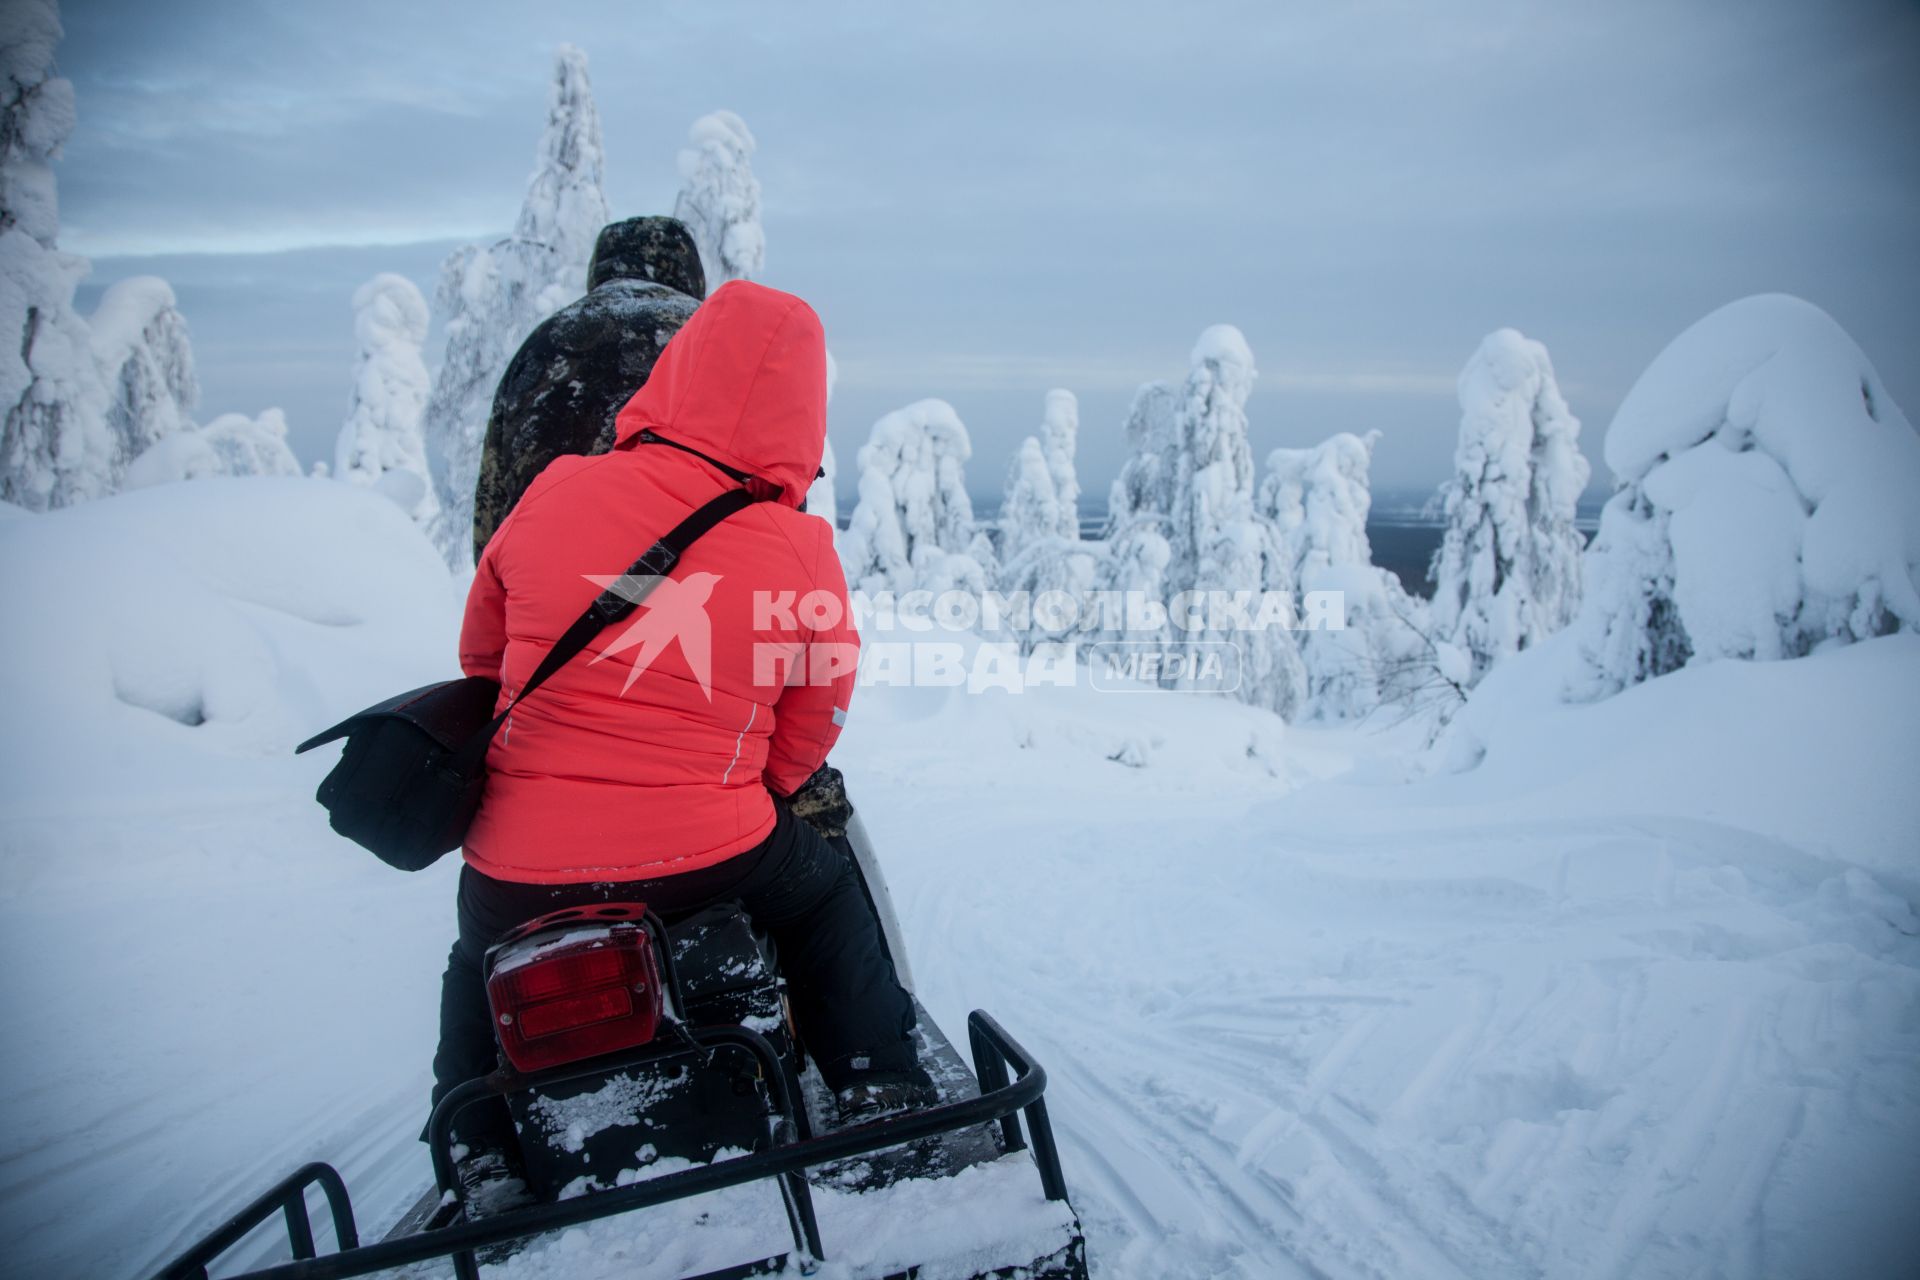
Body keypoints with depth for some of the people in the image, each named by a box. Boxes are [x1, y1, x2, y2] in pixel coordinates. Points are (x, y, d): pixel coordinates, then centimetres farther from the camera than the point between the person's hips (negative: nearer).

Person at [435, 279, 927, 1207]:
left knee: (475, 966, 34)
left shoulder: (554, 495, -5)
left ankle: (480, 1160, 33)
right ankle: (883, 1099, 27)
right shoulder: (803, 554, -9)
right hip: (711, 862, -1)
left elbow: (480, 653, 12)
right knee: (830, 893, 28)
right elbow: (811, 727, 3)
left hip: (521, 871, 2)